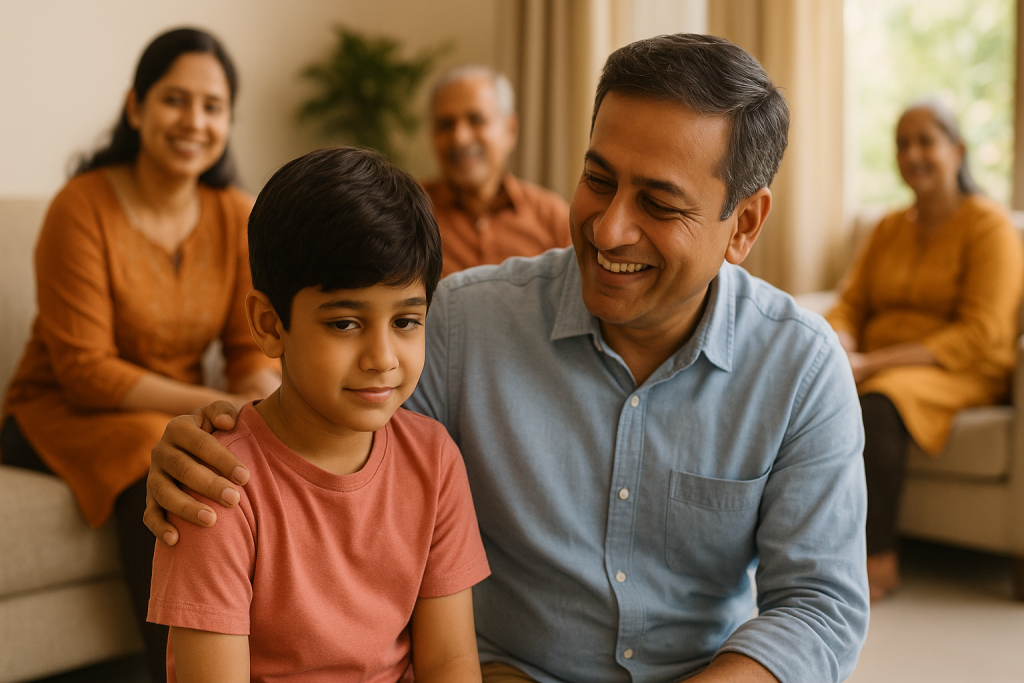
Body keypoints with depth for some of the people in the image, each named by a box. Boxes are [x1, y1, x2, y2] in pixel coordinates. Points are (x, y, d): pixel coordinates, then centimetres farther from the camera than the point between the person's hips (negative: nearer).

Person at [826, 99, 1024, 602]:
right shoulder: (890, 228, 18)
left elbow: (980, 336, -14)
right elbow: (850, 305, 12)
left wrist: (874, 363, -22)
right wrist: (838, 349, -14)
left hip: (960, 373, -5)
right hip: (879, 367, 6)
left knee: (879, 401, -38)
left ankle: (879, 563, -28)